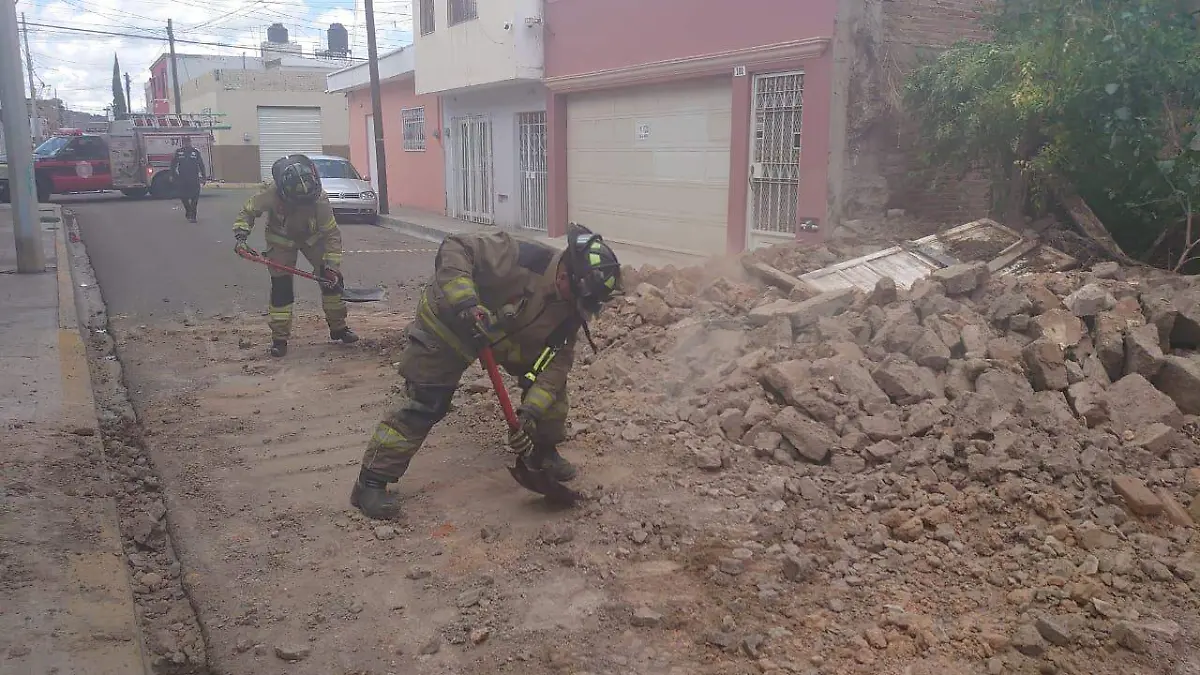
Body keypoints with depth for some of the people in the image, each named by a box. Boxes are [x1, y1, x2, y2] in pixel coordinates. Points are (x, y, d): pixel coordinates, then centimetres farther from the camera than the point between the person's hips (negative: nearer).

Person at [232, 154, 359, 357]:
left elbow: (332, 234, -26)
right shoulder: (271, 192, -33)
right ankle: (279, 338, 3)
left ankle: (338, 328, 11)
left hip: (312, 237, 1)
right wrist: (240, 236, -27)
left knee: (332, 278, -6)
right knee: (281, 286, -9)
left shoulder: (319, 199, -32)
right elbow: (248, 211, -14)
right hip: (281, 239, -1)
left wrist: (332, 266, -30)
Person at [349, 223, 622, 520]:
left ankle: (543, 451, 24)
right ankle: (370, 483, -2)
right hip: (447, 323, -7)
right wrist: (465, 303, -48)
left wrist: (531, 411, -24)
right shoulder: (520, 256, -37)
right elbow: (454, 249, -36)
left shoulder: (571, 309, -15)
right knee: (423, 404, -13)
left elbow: (557, 362, -14)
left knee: (552, 380, 1)